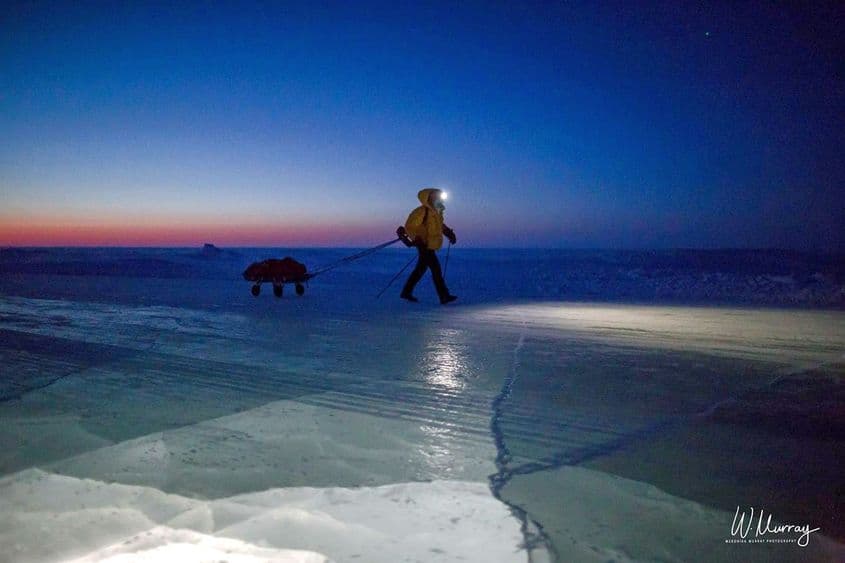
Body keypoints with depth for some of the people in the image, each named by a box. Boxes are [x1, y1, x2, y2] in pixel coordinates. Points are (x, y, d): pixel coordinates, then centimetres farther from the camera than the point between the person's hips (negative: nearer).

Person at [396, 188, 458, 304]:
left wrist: (449, 232, 11)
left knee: (421, 269, 15)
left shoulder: (437, 212, 8)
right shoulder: (422, 212, -18)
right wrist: (416, 239, -26)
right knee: (436, 269, -11)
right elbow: (409, 227, -17)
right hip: (424, 245, -10)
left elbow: (440, 225, 26)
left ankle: (406, 292, 25)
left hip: (430, 245, 10)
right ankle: (444, 296, -9)